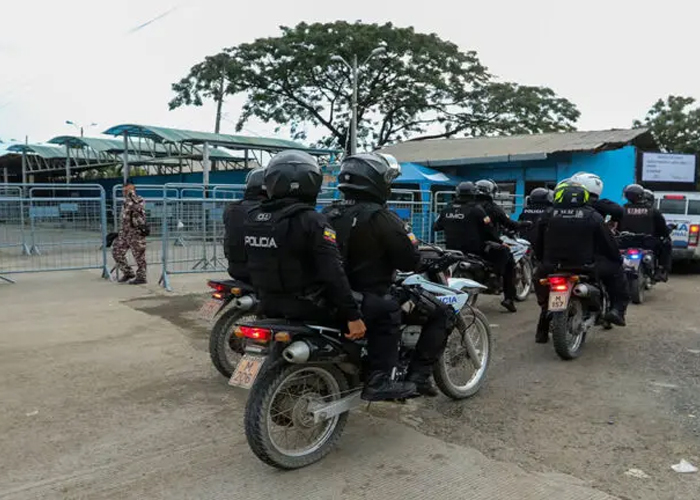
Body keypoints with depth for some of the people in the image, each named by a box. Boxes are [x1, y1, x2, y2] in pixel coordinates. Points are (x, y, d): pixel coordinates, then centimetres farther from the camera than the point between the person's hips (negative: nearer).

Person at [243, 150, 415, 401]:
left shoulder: (252, 218, 4)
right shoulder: (311, 221, -19)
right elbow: (333, 274, -25)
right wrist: (353, 316, -21)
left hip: (269, 307, 8)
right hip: (308, 307, -8)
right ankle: (378, 380, 0)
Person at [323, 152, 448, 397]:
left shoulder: (328, 214, 3)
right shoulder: (380, 217, -18)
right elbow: (410, 261, -15)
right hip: (372, 303, -8)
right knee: (439, 312, 4)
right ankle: (418, 374, 0)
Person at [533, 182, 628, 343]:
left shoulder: (548, 216, 6)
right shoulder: (592, 216, 0)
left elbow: (538, 246, 13)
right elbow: (609, 244, 4)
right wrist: (618, 260, 22)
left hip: (553, 267, 2)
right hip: (585, 267, -1)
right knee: (615, 270, 23)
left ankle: (542, 332, 29)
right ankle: (617, 309, 9)